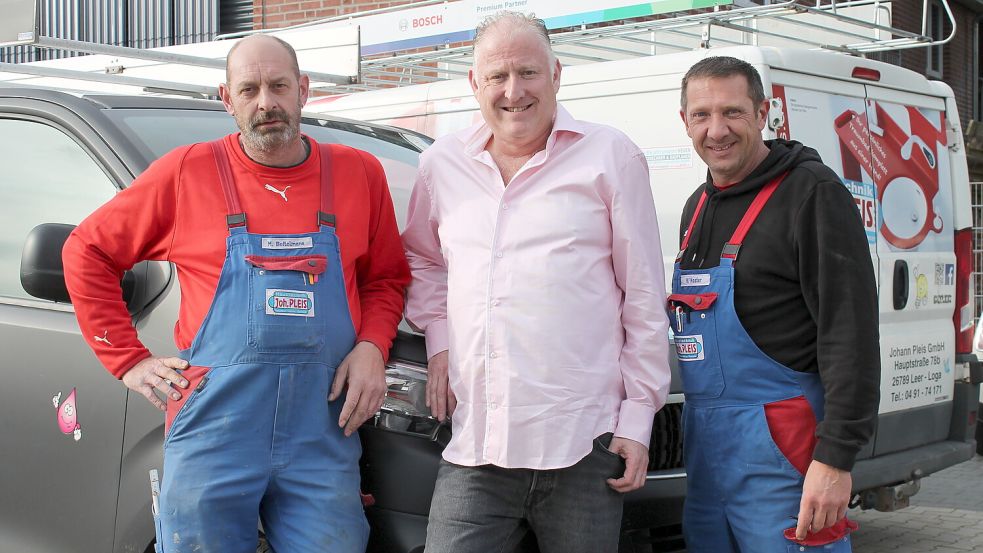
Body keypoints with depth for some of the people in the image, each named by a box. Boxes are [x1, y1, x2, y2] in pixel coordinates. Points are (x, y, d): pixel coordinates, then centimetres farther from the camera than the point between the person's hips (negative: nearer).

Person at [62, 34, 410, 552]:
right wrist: (128, 359, 4)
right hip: (213, 436, -1)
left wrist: (370, 346, -2)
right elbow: (88, 251, 10)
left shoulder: (359, 173, 8)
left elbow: (386, 276, 17)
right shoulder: (187, 172, 3)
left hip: (323, 437, 1)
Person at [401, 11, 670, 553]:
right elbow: (421, 259, 28)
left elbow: (645, 298, 2)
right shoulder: (442, 164, 12)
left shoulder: (610, 157, 2)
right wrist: (438, 340, 11)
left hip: (583, 444, -2)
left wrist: (638, 417, -1)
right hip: (474, 447, 3)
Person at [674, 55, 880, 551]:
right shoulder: (698, 206, 17)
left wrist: (836, 456, -21)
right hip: (704, 445, 8)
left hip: (780, 453, -8)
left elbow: (851, 332, -16)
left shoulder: (811, 191, -9)